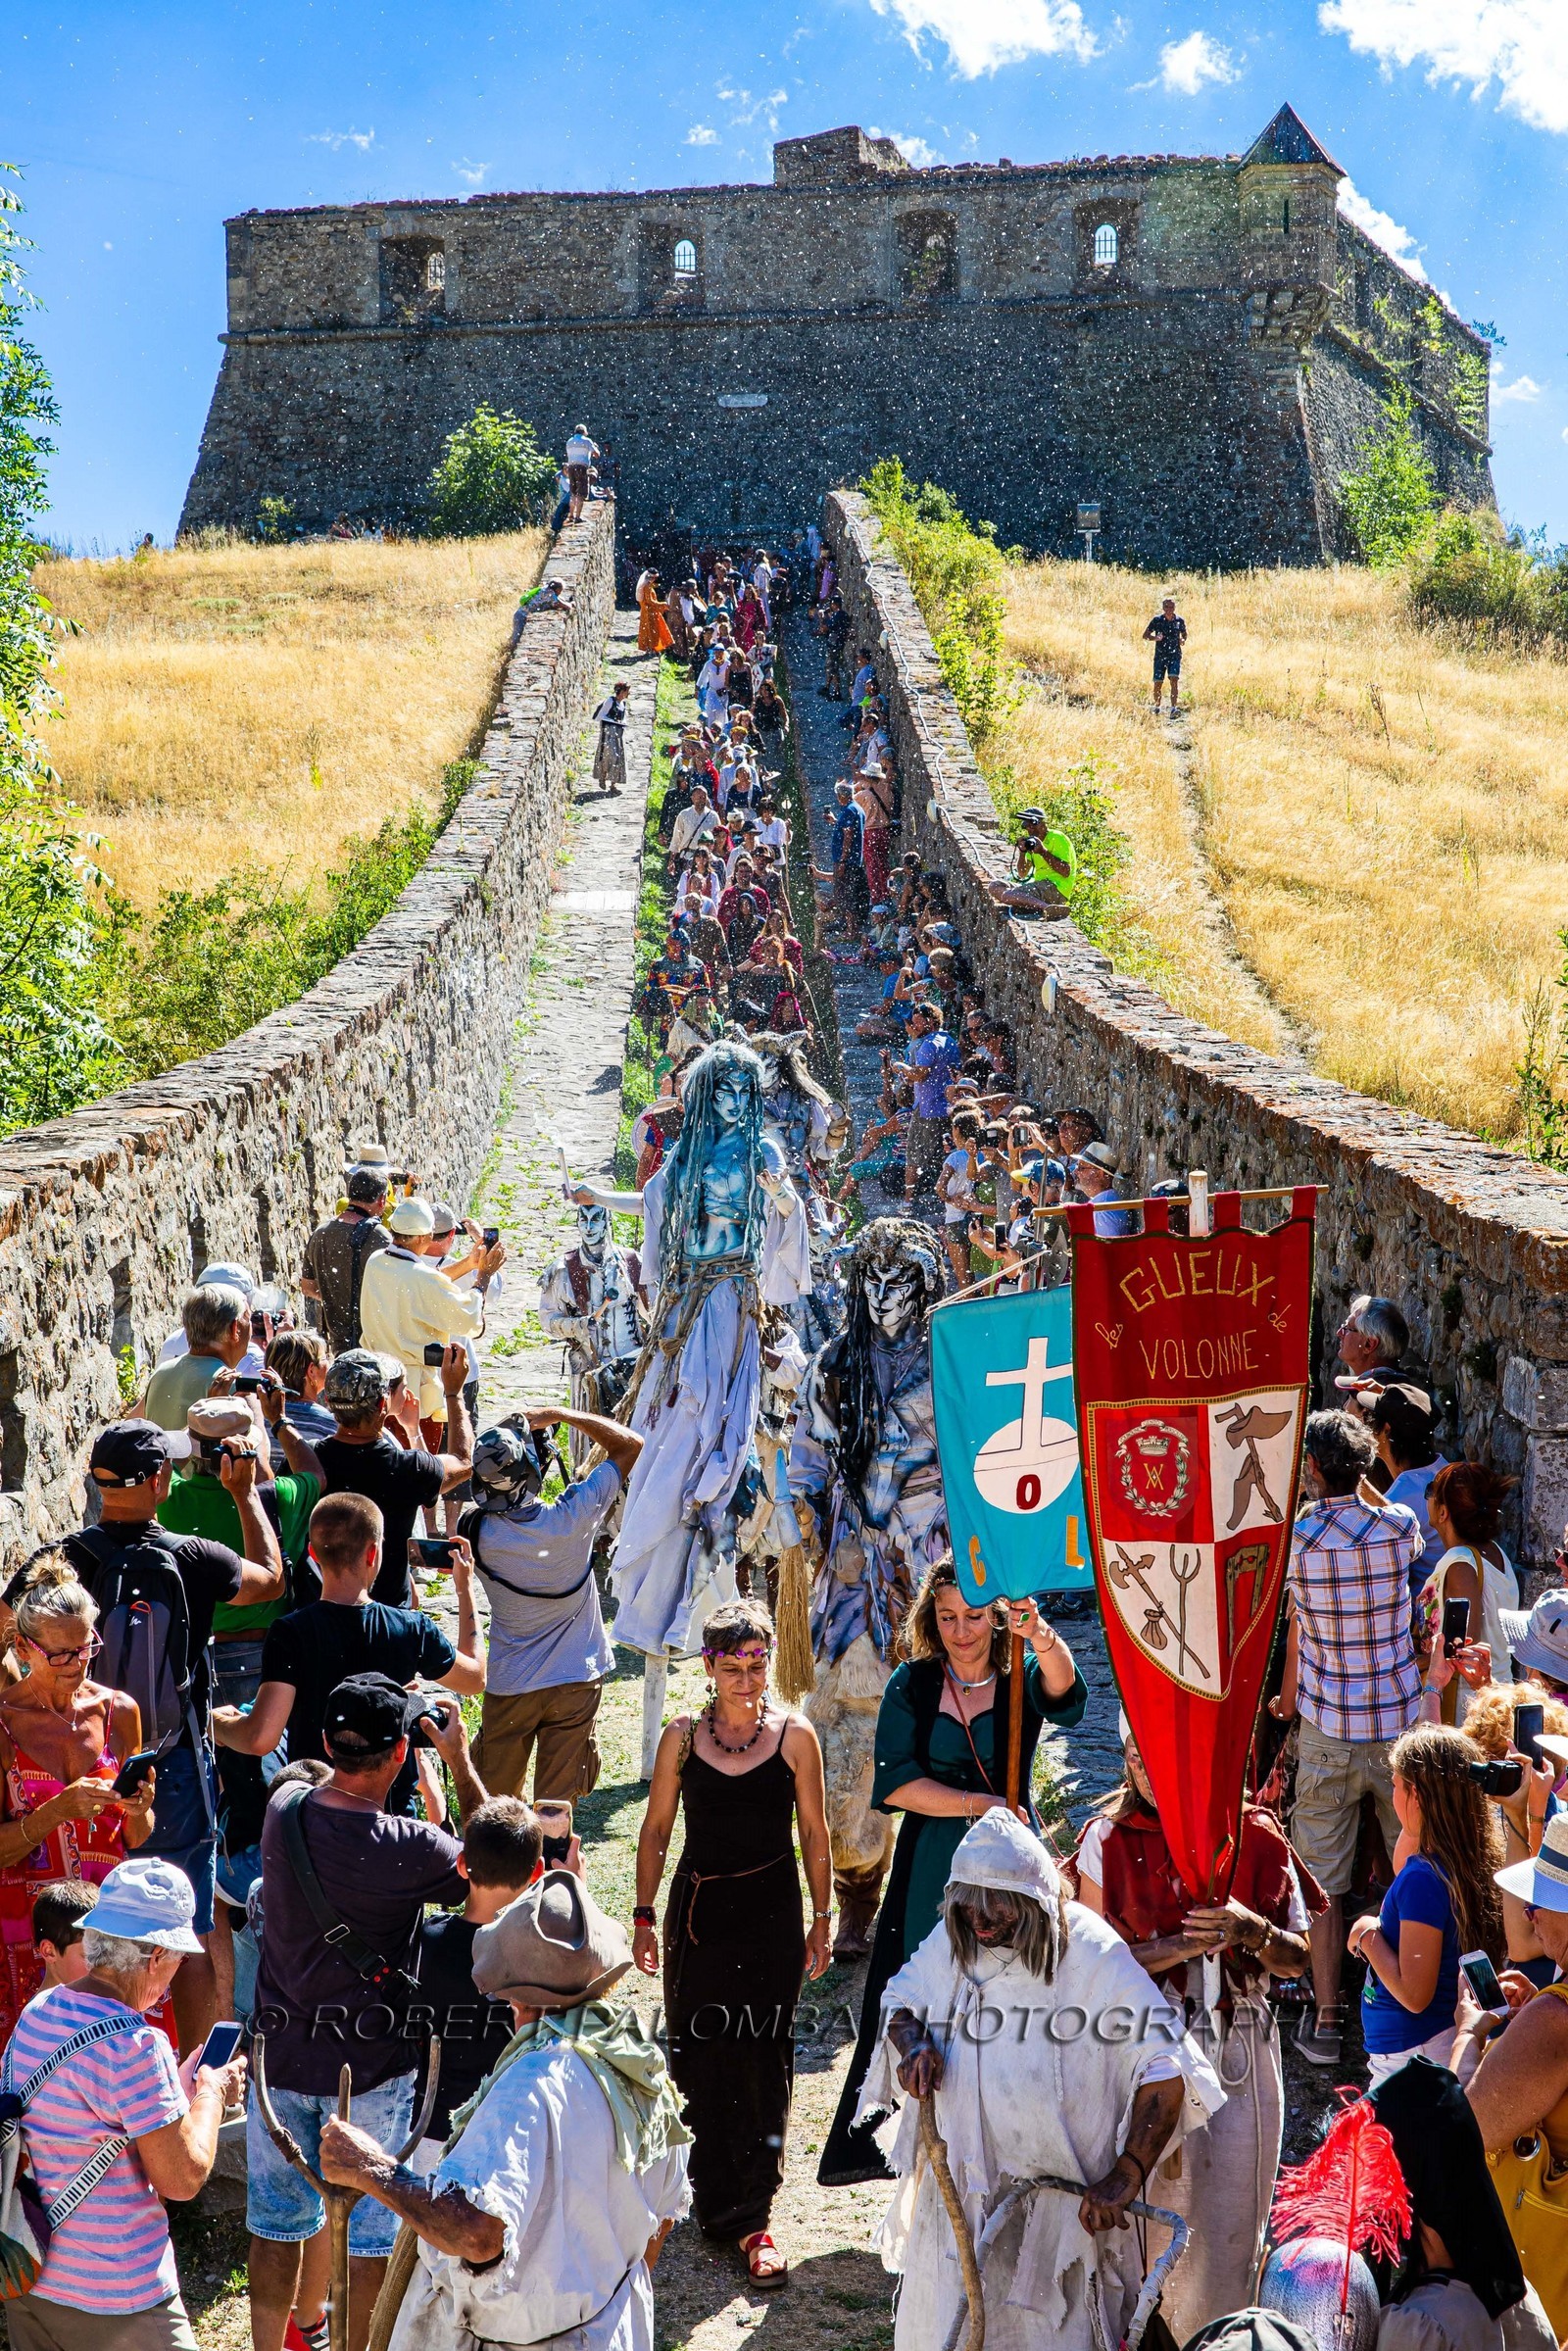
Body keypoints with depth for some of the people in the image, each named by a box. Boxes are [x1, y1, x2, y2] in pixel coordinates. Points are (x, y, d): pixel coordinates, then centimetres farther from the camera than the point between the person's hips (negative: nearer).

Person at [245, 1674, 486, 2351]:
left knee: (279, 2223, 21)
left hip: (280, 2059, 5)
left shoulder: (282, 1811, -11)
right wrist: (459, 1761, -3)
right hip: (372, 2068, -5)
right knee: (372, 2232, 14)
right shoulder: (407, 1849, -26)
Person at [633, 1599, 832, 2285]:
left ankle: (750, 2214, 5)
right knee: (697, 2054, 7)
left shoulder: (794, 1736, -5)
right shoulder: (683, 1737, -2)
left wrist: (822, 1919, 3)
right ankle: (713, 2195, 25)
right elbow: (656, 1829, 6)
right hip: (696, 1911, 2)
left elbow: (815, 1835, 2)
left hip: (770, 1913, -1)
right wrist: (644, 1914, 6)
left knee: (762, 2058, -2)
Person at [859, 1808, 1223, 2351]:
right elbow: (900, 1998, 12)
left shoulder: (1091, 1955, -22)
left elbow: (1165, 2066, -23)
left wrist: (1127, 2174, -27)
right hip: (962, 2182, 4)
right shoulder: (952, 1939, -6)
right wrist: (912, 2043, -12)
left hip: (1064, 2190, -4)